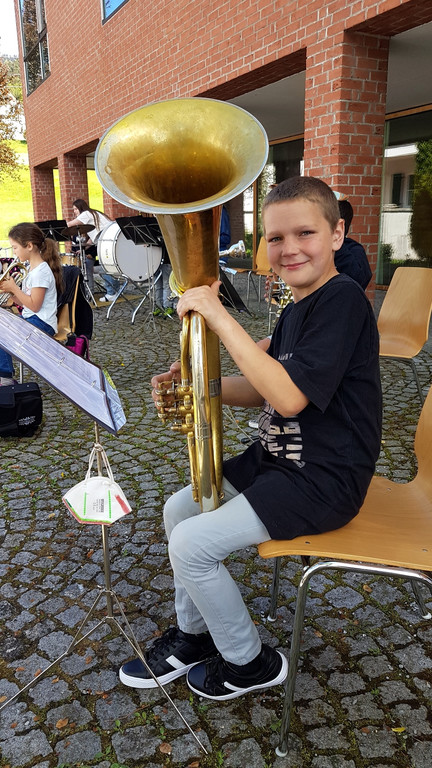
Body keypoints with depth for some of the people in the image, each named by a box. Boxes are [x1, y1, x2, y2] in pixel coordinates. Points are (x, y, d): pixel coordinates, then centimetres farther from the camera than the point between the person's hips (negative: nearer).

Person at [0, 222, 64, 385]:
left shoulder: (41, 271, -16)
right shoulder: (31, 269, 14)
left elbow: (34, 305, -20)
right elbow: (23, 303, 15)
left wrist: (14, 288, -14)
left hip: (42, 323, -10)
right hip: (28, 319, 10)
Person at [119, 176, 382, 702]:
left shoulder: (342, 300, -20)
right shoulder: (297, 310, 10)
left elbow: (290, 397, -29)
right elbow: (264, 391, 13)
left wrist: (220, 318, -28)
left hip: (323, 480, -10)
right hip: (278, 459, 10)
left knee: (192, 544, -12)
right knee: (178, 509, 10)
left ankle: (249, 662, 15)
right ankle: (193, 636, 29)